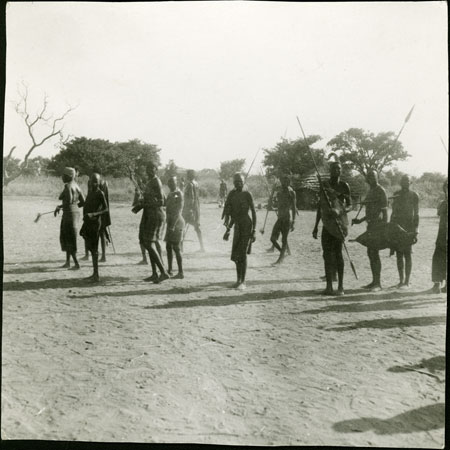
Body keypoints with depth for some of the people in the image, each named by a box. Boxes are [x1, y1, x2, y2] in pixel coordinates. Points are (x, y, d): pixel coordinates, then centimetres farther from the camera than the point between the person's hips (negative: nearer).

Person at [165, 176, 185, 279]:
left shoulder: (178, 194, -13)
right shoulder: (171, 194, 16)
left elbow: (178, 211, -20)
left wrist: (173, 225, -26)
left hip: (176, 223, -10)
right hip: (171, 223, 10)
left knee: (176, 247, -10)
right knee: (168, 247, 14)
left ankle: (181, 273, -7)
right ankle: (169, 270, 24)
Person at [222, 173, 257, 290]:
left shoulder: (247, 194, -7)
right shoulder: (232, 195, 10)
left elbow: (253, 212, -8)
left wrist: (254, 230, -13)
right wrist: (228, 229, 15)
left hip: (246, 225, -6)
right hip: (237, 226, 6)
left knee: (242, 254, -9)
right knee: (235, 255, 9)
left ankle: (243, 282, -2)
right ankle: (239, 279, 23)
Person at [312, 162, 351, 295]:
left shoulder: (344, 186, 0)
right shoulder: (324, 185, 12)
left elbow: (350, 205, -2)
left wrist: (339, 211, -24)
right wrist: (316, 226, 14)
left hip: (339, 222, -4)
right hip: (327, 223, 4)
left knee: (337, 252, -8)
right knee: (327, 253, 3)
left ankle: (340, 286, -4)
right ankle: (329, 286, 9)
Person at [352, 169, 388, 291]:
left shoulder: (380, 191, -9)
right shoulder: (370, 191, 18)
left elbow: (384, 211, -15)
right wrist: (360, 220, 23)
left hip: (378, 225, -9)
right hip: (371, 226, 9)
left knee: (374, 253, -11)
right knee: (370, 253, 9)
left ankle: (378, 283, -8)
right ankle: (374, 281, 15)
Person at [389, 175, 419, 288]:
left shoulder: (414, 195, -1)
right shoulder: (396, 194, 12)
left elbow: (416, 214, -1)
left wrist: (415, 231, -7)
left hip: (408, 227, -4)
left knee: (407, 254, -4)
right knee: (399, 254, 6)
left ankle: (407, 281, 1)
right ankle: (401, 280, 14)